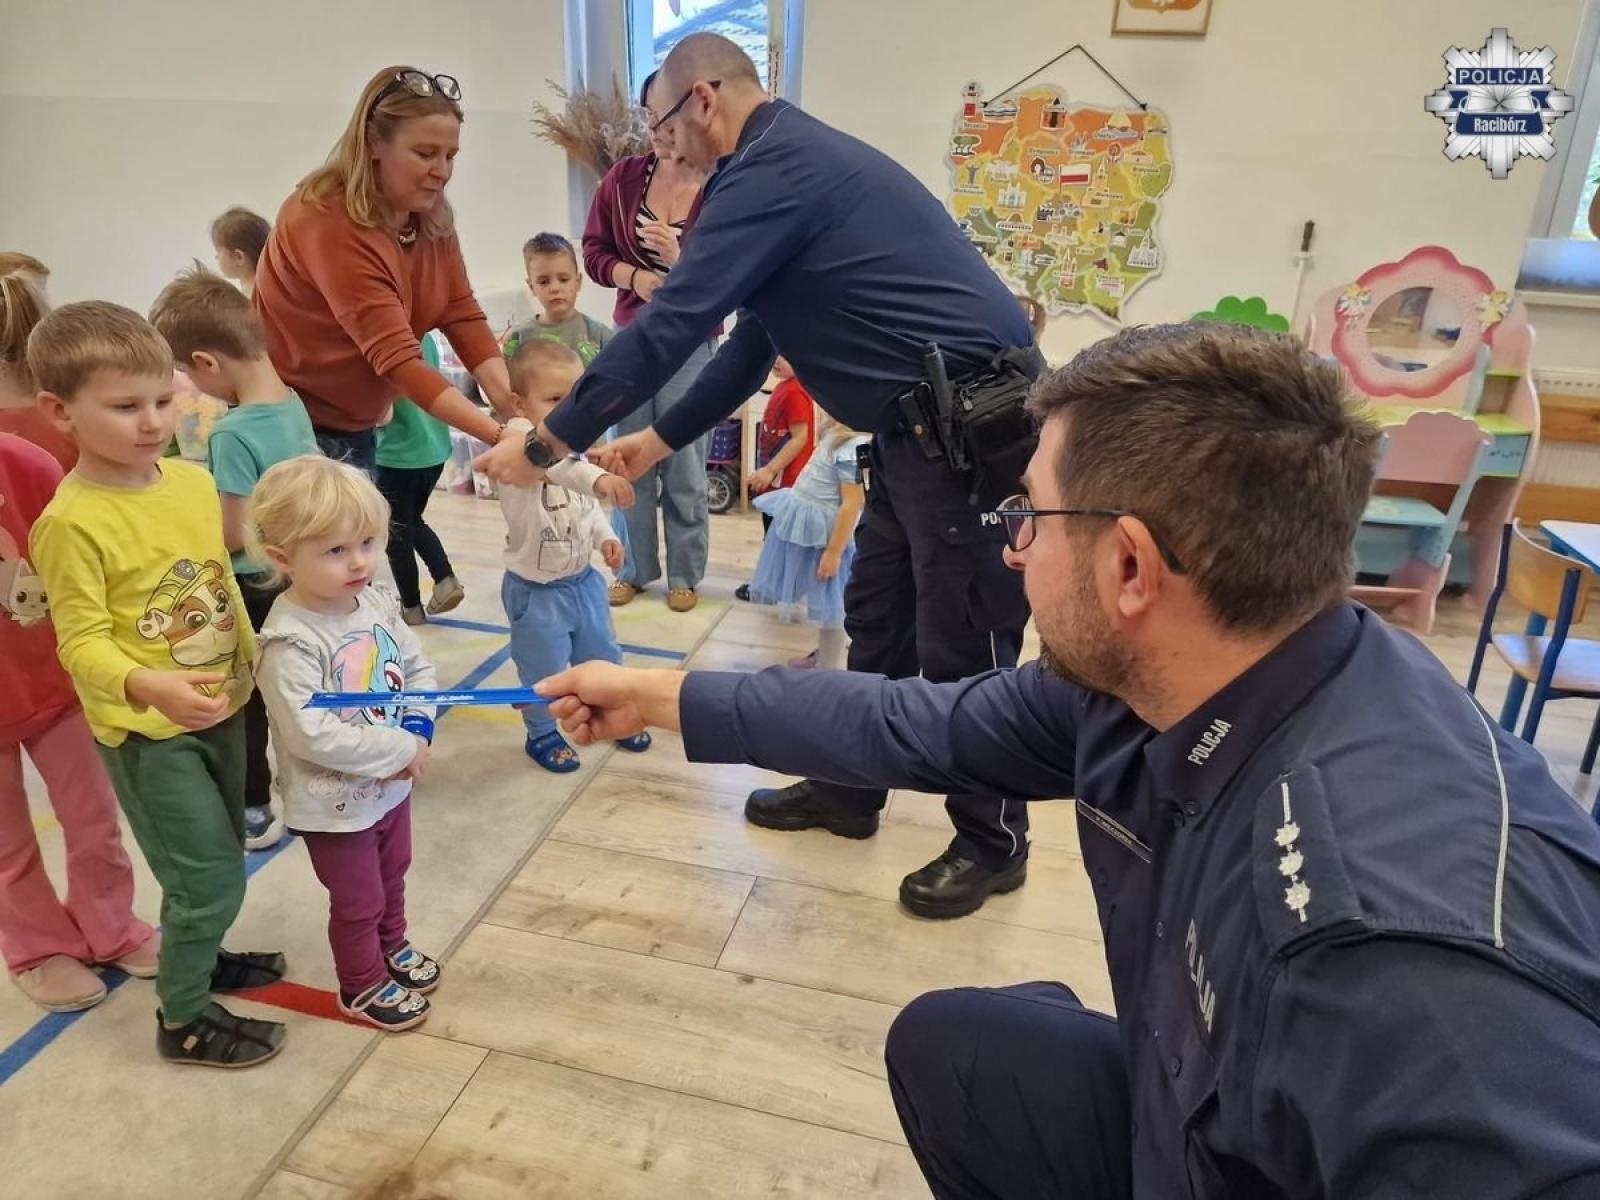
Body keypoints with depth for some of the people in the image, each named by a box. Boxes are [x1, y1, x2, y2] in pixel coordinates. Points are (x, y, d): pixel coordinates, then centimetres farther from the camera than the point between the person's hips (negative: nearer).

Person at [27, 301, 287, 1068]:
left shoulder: (195, 481, -1)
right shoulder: (70, 522, -20)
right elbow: (81, 643, -20)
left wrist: (254, 666, 16)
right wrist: (149, 686, -37)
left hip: (219, 710, 7)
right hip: (146, 733, -6)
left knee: (215, 865, 23)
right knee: (210, 876, 1)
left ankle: (195, 958, 48)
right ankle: (182, 1020, 23)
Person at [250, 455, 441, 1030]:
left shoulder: (379, 603, -7)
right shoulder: (290, 642, -30)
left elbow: (419, 670, 2)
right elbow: (312, 735, -33)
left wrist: (417, 734, -14)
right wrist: (403, 749, -26)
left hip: (391, 783, 7)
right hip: (336, 803, -7)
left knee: (392, 876, 29)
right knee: (357, 902, 15)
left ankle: (392, 946, 56)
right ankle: (363, 985, 40)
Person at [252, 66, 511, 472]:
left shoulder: (432, 219, -1)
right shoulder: (328, 220, -24)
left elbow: (464, 319, -6)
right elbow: (395, 356, -31)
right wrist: (500, 436, -38)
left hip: (355, 429, 7)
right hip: (287, 426, -7)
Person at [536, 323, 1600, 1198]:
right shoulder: (1142, 683, -13)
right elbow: (923, 725, -1)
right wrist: (666, 698, 6)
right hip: (1195, 1113, 6)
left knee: (953, 1050, -4)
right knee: (945, 1041, 12)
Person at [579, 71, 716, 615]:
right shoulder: (624, 177, 1)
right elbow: (595, 252, 6)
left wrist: (678, 259, -26)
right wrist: (635, 275, -13)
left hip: (692, 344, -3)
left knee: (684, 468, 2)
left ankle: (685, 575, 19)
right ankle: (635, 568, 24)